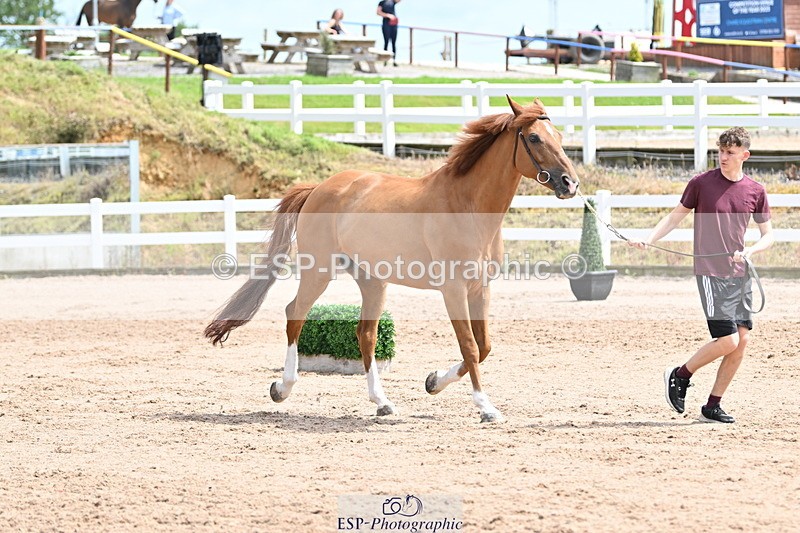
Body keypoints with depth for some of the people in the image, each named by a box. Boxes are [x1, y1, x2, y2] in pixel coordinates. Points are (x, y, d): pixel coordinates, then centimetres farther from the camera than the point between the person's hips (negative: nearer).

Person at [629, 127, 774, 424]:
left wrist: (749, 252, -9)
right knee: (728, 340, -13)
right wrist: (648, 241, -8)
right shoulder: (701, 184, -3)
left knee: (743, 340, 0)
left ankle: (712, 406, 11)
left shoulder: (755, 191, 5)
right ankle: (679, 375, 9)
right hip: (711, 273, -5)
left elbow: (768, 236, 11)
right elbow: (675, 217, 6)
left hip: (740, 274, 5)